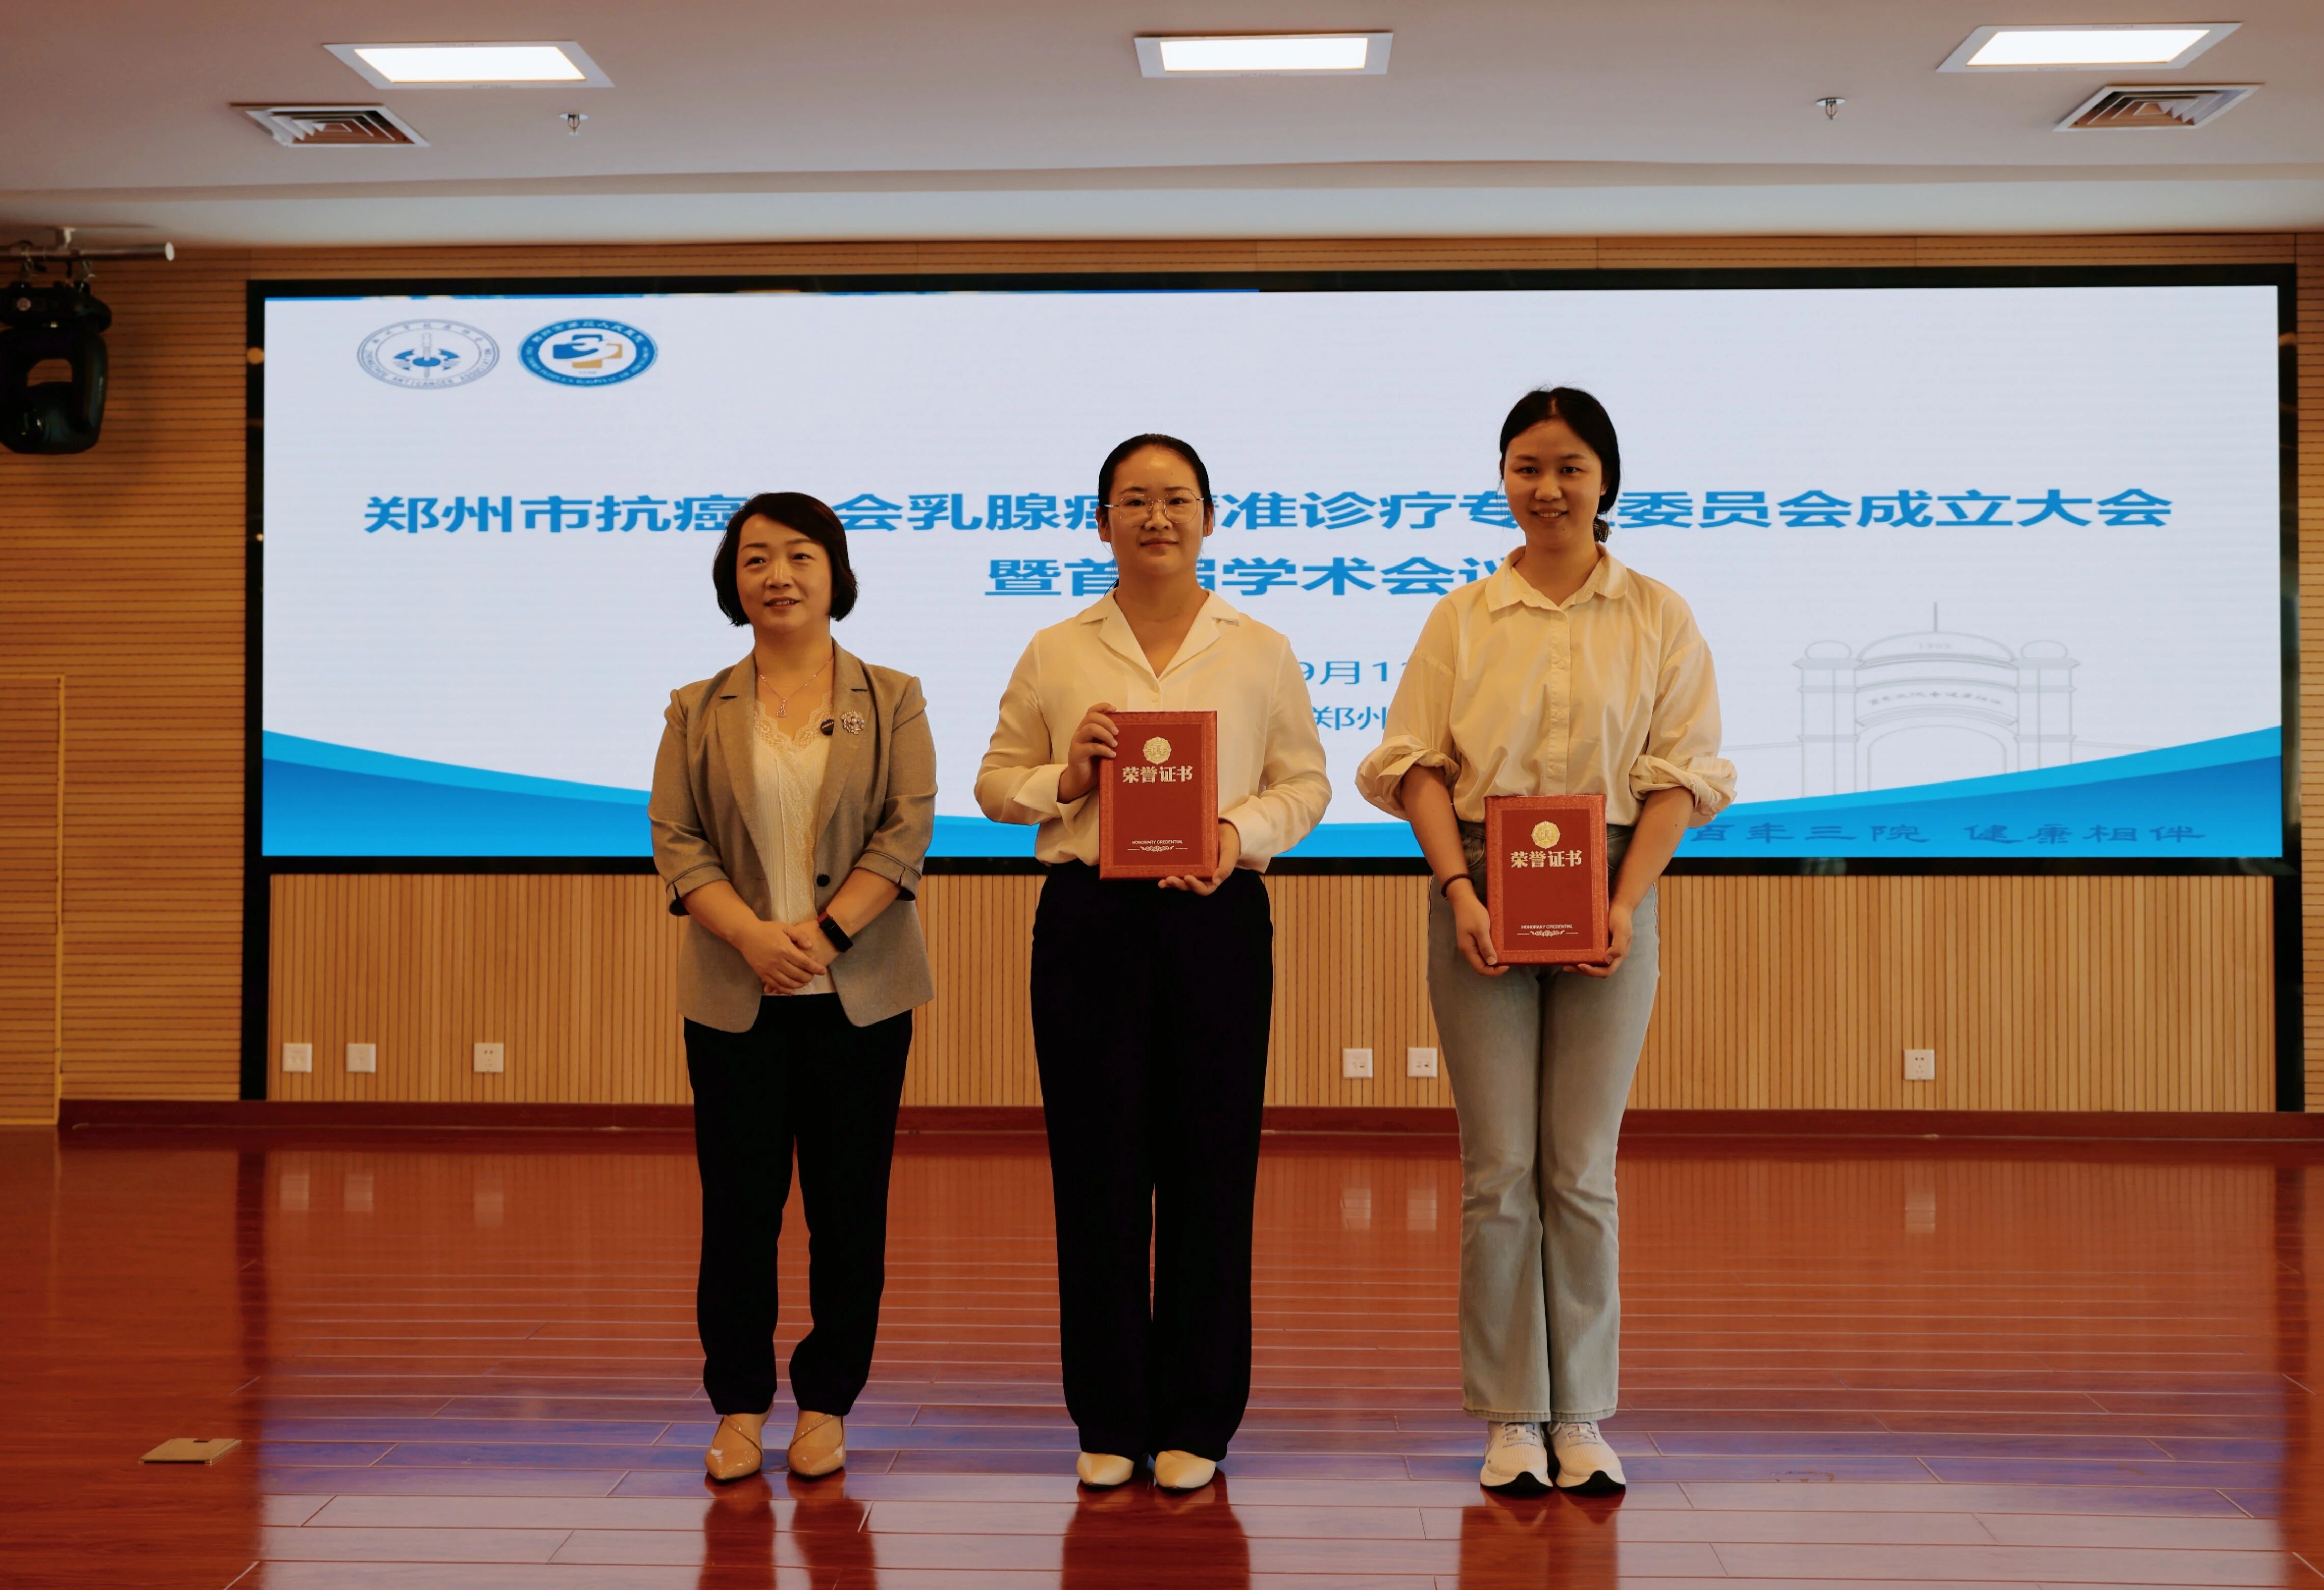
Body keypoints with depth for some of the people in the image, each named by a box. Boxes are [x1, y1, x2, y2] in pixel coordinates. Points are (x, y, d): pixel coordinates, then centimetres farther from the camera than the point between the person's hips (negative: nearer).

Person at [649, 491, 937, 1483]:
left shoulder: (891, 701, 6)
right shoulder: (699, 712, 9)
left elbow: (909, 829, -4)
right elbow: (674, 839, 0)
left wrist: (824, 932, -15)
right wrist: (751, 934, -16)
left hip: (858, 992, 0)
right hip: (734, 997, 1)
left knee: (849, 1204, 4)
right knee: (739, 1201, 4)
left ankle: (827, 1404, 15)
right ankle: (740, 1407, 15)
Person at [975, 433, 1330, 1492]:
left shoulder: (1261, 652, 8)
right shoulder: (1053, 654, 9)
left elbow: (1306, 782, 7)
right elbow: (995, 783, 11)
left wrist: (1239, 831, -12)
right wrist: (1064, 780, -9)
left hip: (1217, 918, 0)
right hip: (1088, 916, 1)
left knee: (1209, 1164, 1)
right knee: (1096, 1162, 3)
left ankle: (1196, 1421, 14)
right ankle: (1108, 1417, 16)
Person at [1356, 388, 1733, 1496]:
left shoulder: (1659, 619, 6)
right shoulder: (1461, 618, 7)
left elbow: (1680, 773, 1)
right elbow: (1418, 762, 1)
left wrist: (1626, 901, -11)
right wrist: (1459, 890, -12)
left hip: (1607, 897, 0)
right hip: (1481, 894, 0)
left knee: (1582, 1168, 3)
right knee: (1500, 1167, 1)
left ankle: (1581, 1418, 13)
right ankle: (1510, 1418, 11)